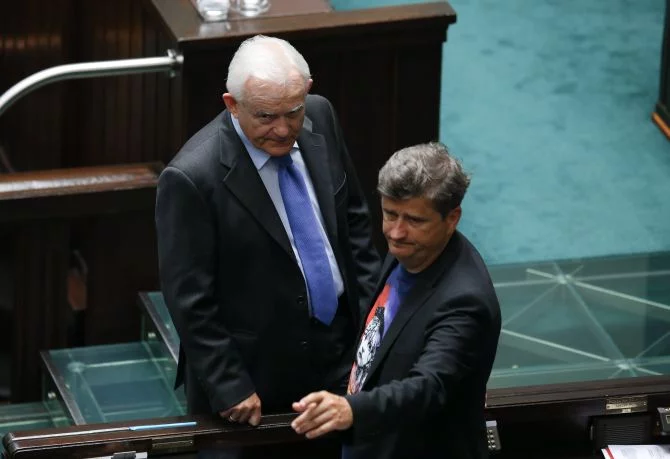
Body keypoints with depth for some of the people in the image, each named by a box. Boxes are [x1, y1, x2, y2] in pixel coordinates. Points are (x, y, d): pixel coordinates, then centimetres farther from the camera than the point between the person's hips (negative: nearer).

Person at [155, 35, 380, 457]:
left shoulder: (320, 118, -6)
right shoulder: (192, 178, -24)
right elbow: (190, 302, -18)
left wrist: (372, 308, 7)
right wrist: (229, 388, -16)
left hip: (339, 358, 5)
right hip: (255, 379, -5)